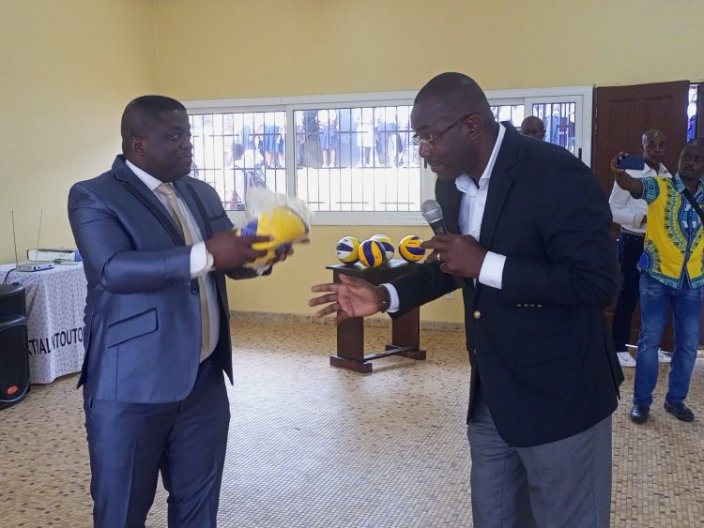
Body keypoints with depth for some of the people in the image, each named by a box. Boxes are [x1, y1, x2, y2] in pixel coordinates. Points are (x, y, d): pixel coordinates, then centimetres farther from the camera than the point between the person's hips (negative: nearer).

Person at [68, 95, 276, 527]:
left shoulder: (203, 194, 11)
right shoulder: (94, 196, -8)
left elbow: (232, 264, 12)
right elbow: (113, 268, -24)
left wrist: (260, 251, -11)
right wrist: (204, 256, -34)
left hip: (205, 381, 6)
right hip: (130, 387, -5)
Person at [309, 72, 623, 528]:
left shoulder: (558, 175, -21)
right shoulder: (452, 183, 3)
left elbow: (597, 282, -26)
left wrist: (485, 264, -26)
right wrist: (386, 297, 2)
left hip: (559, 396, -7)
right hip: (490, 395, 8)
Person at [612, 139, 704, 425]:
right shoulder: (660, 186, -9)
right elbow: (632, 185, -29)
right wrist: (619, 172, -49)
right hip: (657, 278, -4)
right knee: (650, 340, 3)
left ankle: (676, 399, 27)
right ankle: (641, 400, 15)